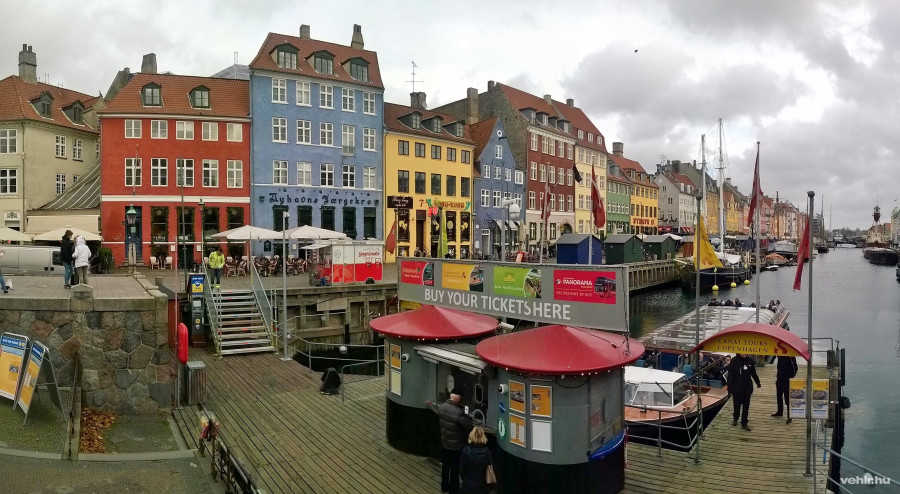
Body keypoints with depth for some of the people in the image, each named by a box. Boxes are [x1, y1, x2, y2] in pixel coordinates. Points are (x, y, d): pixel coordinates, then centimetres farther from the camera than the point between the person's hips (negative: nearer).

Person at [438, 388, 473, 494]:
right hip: (456, 445, -6)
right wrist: (467, 417, -5)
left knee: (445, 465, 23)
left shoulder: (441, 407, -11)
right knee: (455, 468, 13)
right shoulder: (459, 412, -32)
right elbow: (469, 426, -25)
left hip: (444, 443, 6)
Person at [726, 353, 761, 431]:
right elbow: (730, 375, -10)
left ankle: (744, 423, 19)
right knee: (737, 404, 11)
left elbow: (753, 373, 10)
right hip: (737, 388, -2)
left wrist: (758, 383, 6)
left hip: (747, 388, 2)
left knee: (746, 406, 8)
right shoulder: (734, 360, -11)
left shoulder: (750, 360, -2)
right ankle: (735, 418, 36)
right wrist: (730, 388, -11)